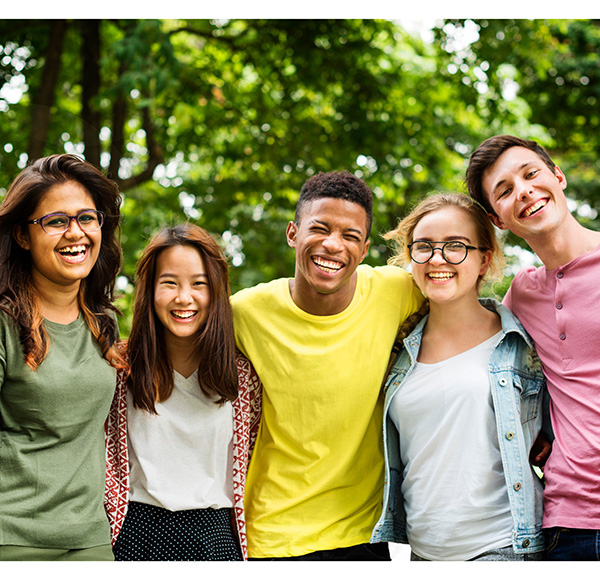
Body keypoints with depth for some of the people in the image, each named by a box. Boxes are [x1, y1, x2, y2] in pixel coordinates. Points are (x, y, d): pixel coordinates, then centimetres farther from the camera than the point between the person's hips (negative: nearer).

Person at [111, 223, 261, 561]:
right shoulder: (122, 365, -3)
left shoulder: (242, 376, -1)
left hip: (216, 534, 1)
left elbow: (245, 469, 9)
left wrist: (247, 543, 6)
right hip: (140, 532, -1)